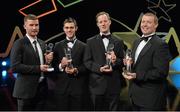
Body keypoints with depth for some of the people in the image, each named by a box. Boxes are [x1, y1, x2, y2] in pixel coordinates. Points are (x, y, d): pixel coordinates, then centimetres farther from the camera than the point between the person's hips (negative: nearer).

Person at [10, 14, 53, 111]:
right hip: (26, 89, -6)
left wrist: (48, 60, -3)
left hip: (42, 87, 6)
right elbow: (15, 67, -17)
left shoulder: (42, 43, 13)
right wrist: (38, 68, -20)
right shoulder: (19, 44, -8)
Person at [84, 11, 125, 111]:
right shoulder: (91, 42, 5)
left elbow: (122, 62, 6)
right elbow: (87, 61, 0)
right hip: (97, 84, -1)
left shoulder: (118, 42, 8)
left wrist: (116, 61, -16)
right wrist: (99, 68, -16)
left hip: (113, 85, 1)